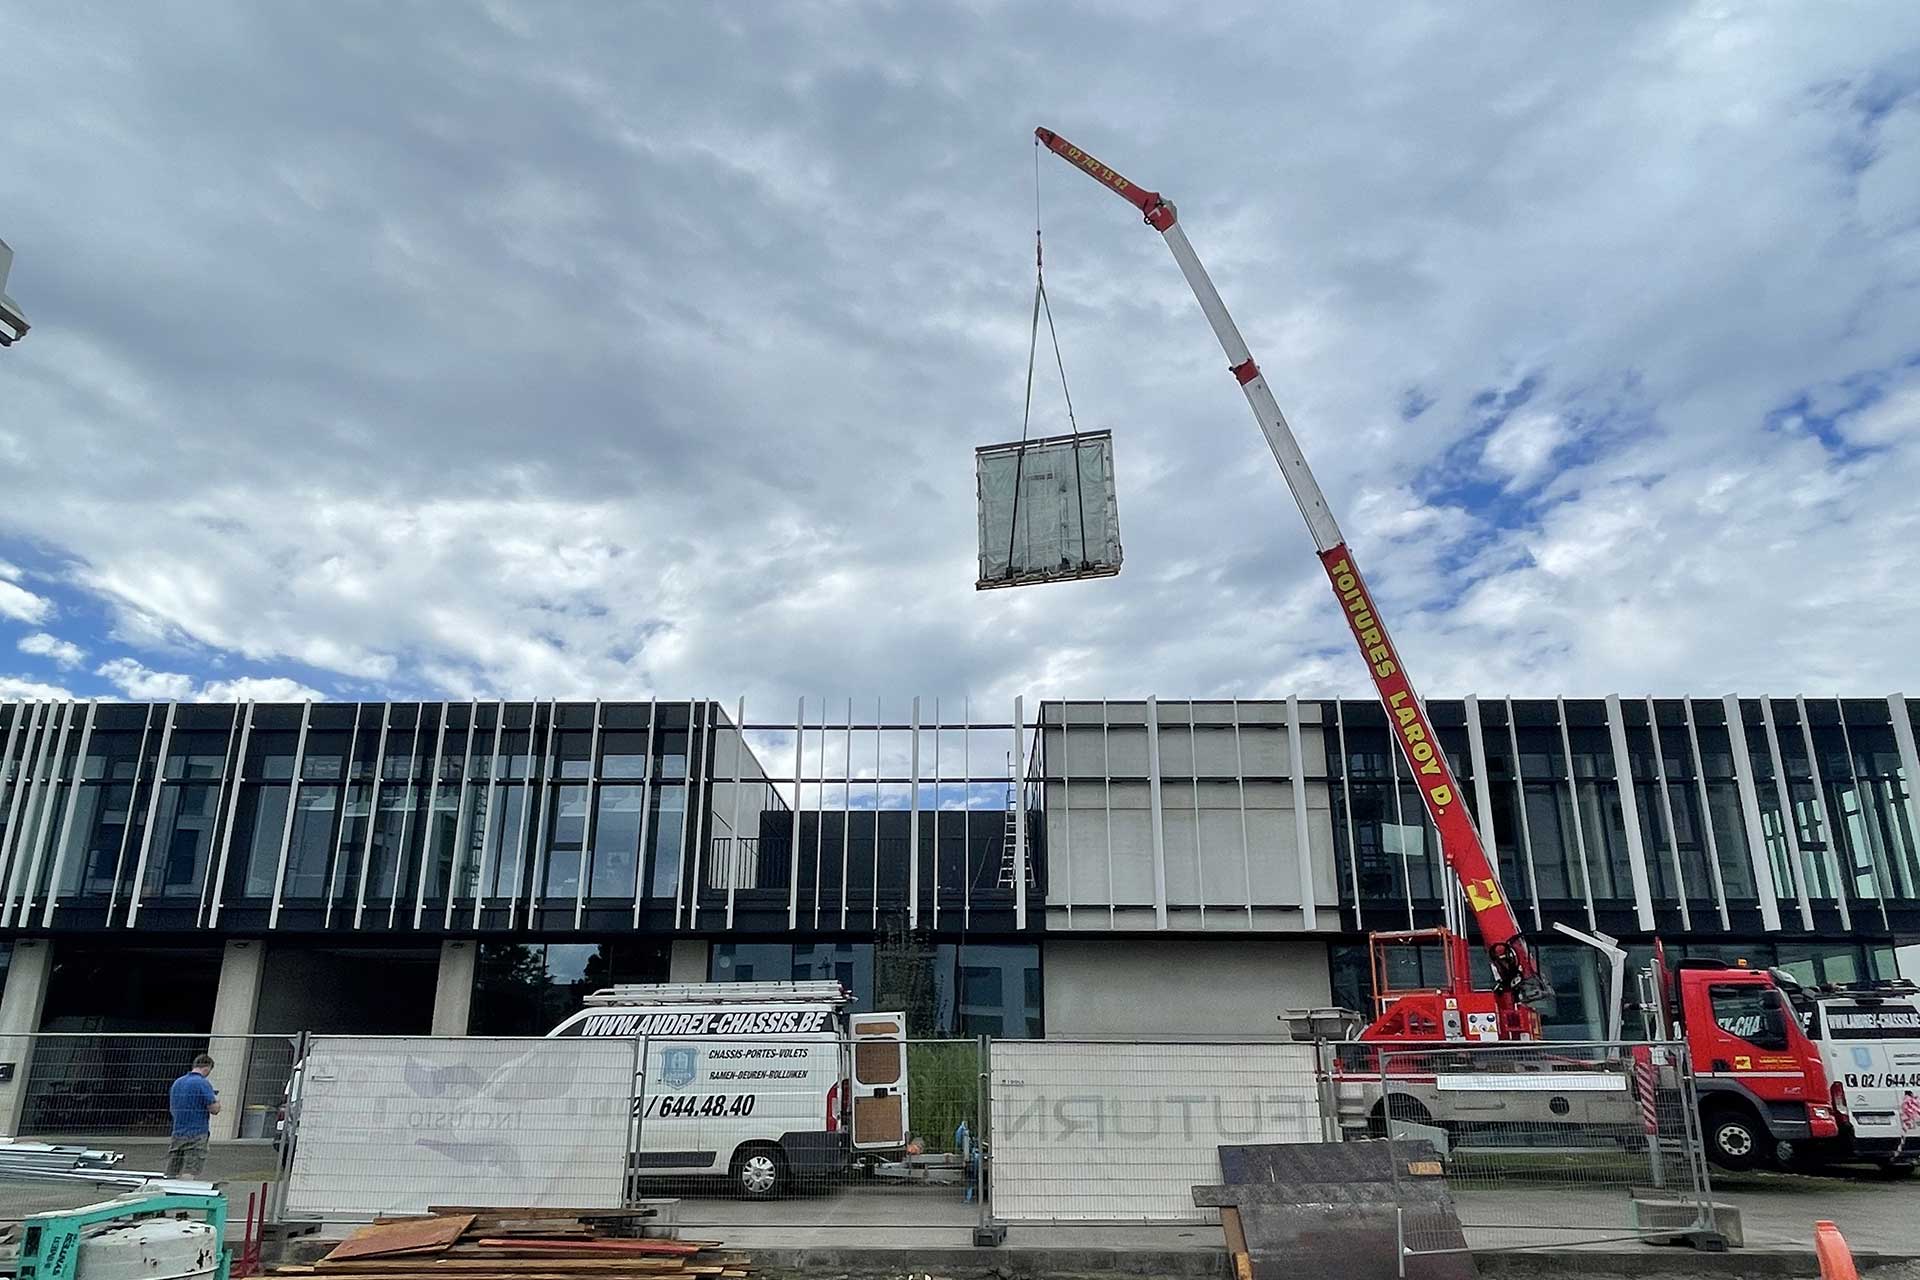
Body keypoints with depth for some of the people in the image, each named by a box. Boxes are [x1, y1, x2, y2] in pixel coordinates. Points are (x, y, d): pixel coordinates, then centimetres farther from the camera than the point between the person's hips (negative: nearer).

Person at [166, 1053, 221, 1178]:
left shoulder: (177, 1083, 12)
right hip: (197, 1134, -7)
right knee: (190, 1173, -9)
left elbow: (172, 1108, 22)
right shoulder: (203, 1083, -11)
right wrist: (217, 1101, 9)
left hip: (177, 1134, 7)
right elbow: (214, 1109, -12)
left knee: (172, 1175, 8)